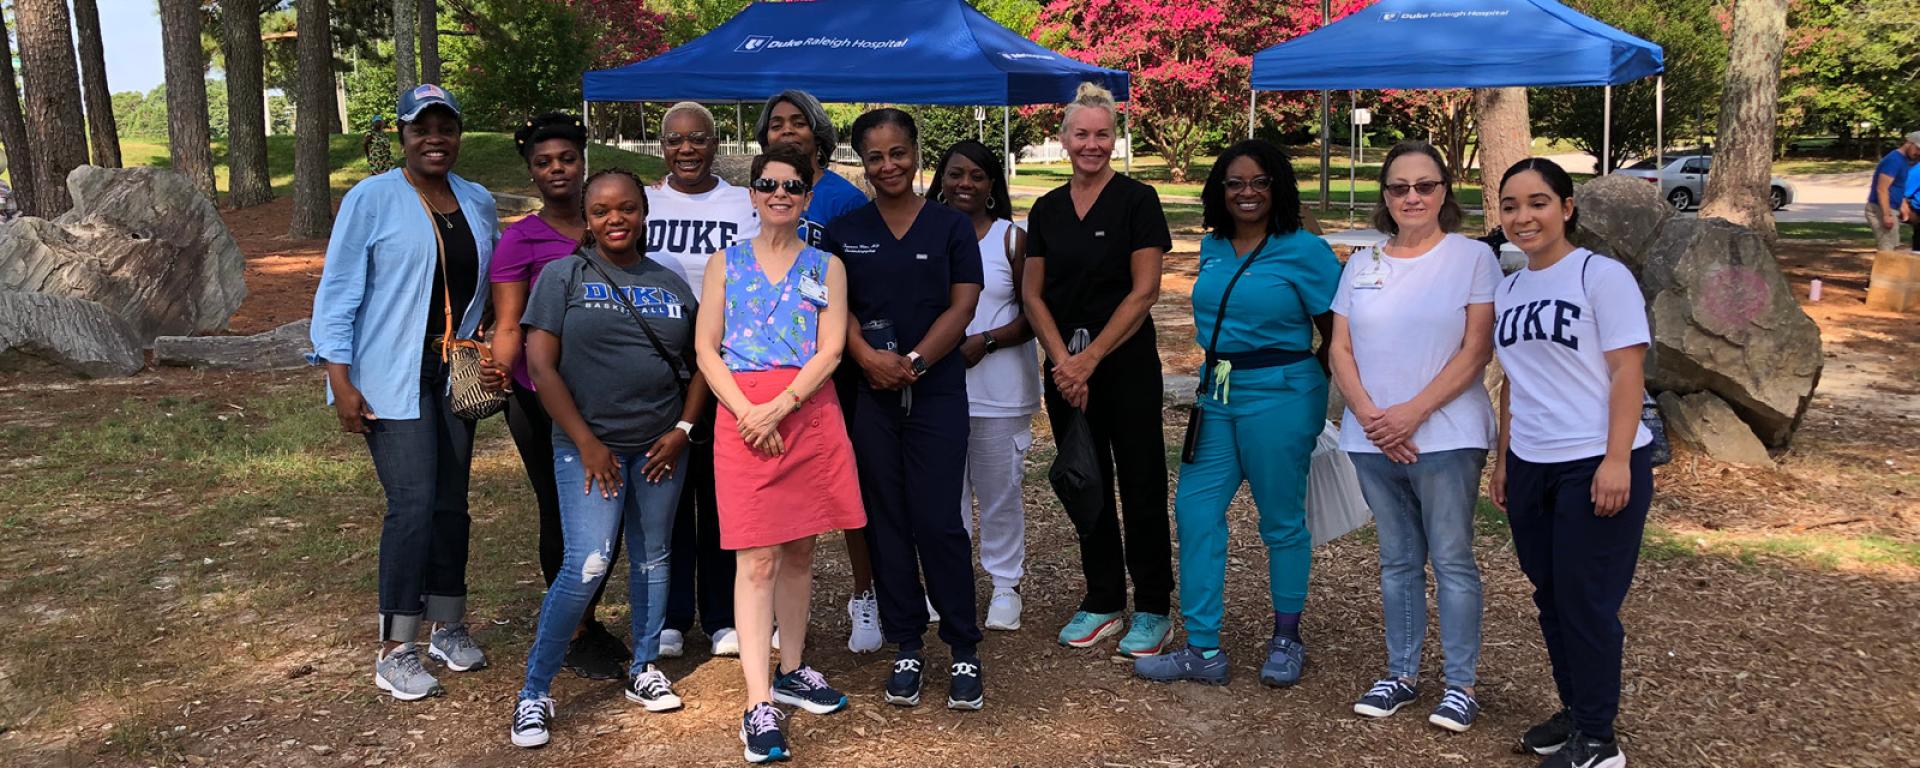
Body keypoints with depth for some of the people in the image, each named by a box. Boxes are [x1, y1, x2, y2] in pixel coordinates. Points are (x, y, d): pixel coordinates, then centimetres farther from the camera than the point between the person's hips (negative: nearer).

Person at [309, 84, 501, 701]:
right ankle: (395, 652, -2)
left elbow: (493, 290, 18)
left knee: (451, 504, 10)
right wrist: (340, 381, -12)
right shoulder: (371, 199, -5)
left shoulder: (479, 204, 11)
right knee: (413, 504, -12)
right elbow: (338, 292, -6)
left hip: (455, 377, 5)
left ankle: (448, 627, 26)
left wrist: (495, 361, 9)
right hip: (391, 381, -5)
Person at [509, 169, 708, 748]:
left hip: (660, 446, 4)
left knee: (652, 559, 12)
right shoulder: (563, 276, 0)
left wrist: (683, 429, -1)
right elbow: (541, 364, -6)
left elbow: (699, 362, 13)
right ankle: (534, 693, 1)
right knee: (588, 566, -13)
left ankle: (644, 670, 29)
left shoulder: (670, 283, 10)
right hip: (589, 446, -4)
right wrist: (586, 443, -11)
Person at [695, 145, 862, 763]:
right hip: (742, 416, -2)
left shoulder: (826, 267, 10)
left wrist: (779, 406, -13)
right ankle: (758, 703, -6)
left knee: (799, 550, 10)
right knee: (758, 558, -6)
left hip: (808, 413, 2)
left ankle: (792, 671, 27)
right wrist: (746, 412, -11)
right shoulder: (725, 263, 10)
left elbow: (831, 351, 0)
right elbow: (706, 347, 3)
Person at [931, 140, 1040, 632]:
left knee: (1000, 489, 7)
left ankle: (1006, 584, 20)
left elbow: (1033, 314, -3)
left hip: (999, 388, -2)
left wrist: (985, 341, -16)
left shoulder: (1012, 240, 0)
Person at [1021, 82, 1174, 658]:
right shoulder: (1047, 209, 9)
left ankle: (1153, 611, 14)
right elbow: (1033, 292, 7)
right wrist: (1062, 360, -8)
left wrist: (1089, 359, -13)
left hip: (1126, 362, -5)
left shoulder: (1137, 201, -4)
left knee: (1140, 488, 2)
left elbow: (1144, 291, -10)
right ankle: (1103, 603, 24)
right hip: (1065, 365, 5)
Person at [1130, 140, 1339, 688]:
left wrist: (1331, 400, -3)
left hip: (1279, 396, -6)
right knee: (1195, 510, 2)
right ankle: (1203, 650, 11)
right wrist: (1212, 380, 13)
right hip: (1216, 395, 6)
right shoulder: (1212, 247, 9)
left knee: (1282, 521, 6)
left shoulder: (1304, 251, -9)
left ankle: (1286, 641, 26)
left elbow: (1336, 333, -6)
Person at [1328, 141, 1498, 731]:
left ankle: (1460, 684, 12)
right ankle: (1401, 675, 23)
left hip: (1446, 438, -4)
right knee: (1398, 561, 13)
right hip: (1372, 439, 4)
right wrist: (1370, 416, -9)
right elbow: (1340, 349, 6)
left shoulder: (1473, 257, -2)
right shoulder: (1361, 264, 11)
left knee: (1452, 561, 1)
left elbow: (1476, 351, -9)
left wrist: (1412, 413, -16)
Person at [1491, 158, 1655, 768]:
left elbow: (1627, 372, -12)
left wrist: (1617, 461, -19)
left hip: (1595, 465, -7)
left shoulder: (1601, 275, -7)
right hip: (1530, 466, 7)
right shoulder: (1508, 290, 12)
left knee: (1587, 601, -2)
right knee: (1550, 596, 13)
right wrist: (1502, 460, 16)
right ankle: (1574, 713, 28)